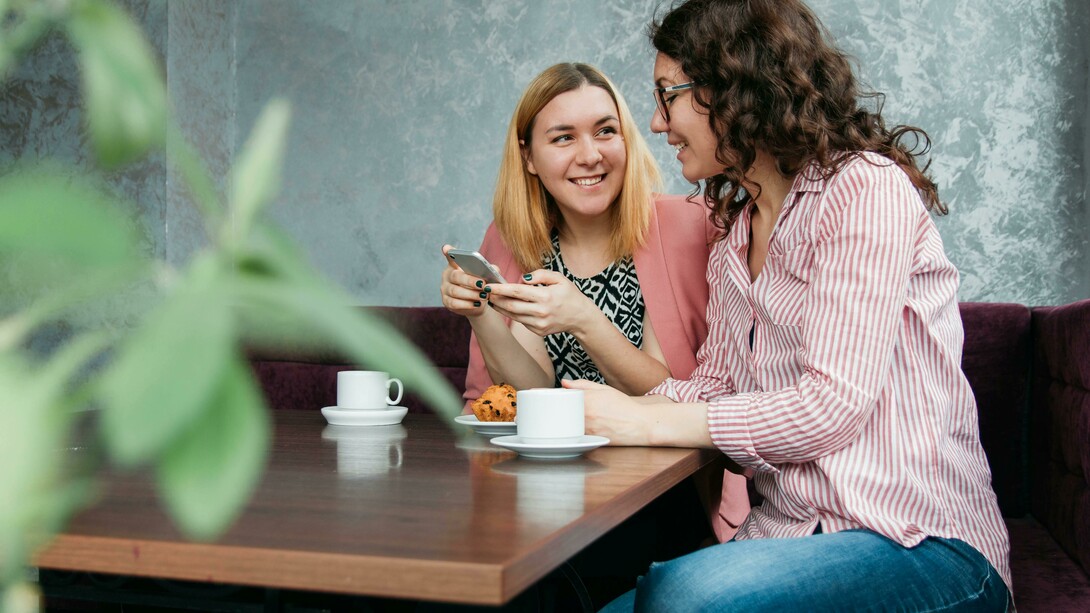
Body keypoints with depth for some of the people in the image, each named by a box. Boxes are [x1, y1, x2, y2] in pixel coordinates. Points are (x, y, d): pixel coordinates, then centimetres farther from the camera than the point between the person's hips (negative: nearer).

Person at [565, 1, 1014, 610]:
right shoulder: (735, 231, 18)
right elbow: (714, 382, 13)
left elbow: (833, 403, -17)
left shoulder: (867, 188, -10)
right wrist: (613, 408, -5)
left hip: (918, 539, -6)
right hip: (790, 533, 7)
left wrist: (649, 424, -15)